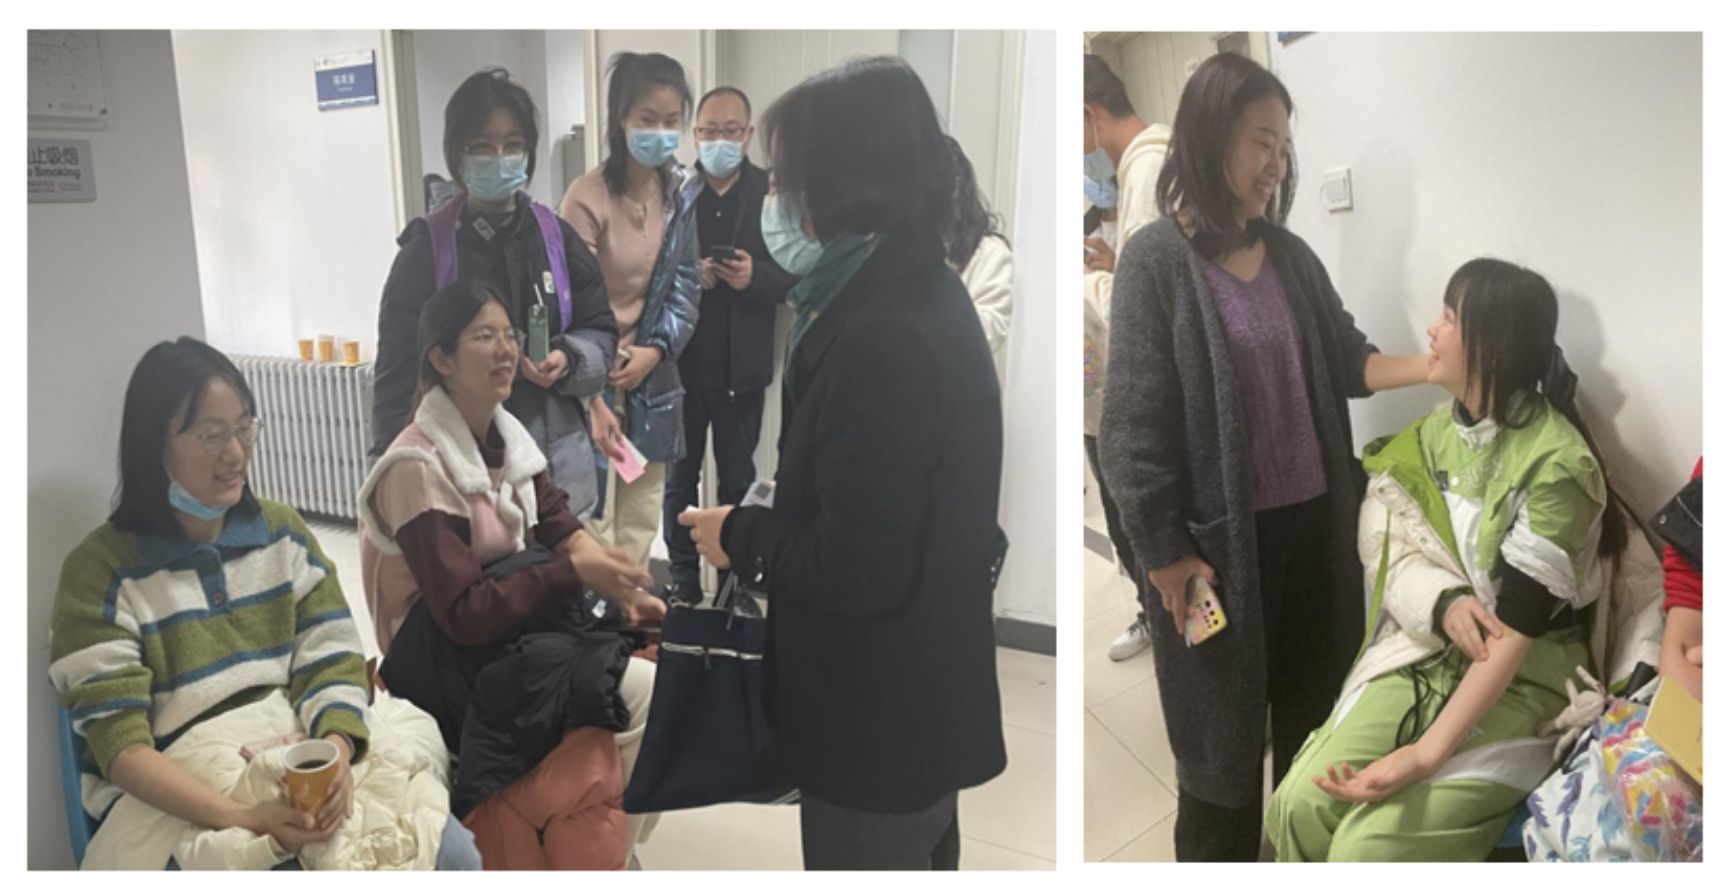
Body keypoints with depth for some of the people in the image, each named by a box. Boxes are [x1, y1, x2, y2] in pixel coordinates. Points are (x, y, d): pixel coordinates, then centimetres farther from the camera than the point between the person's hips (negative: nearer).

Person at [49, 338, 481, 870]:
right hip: (176, 800, -3)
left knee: (452, 853, -17)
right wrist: (241, 819, -26)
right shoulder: (99, 569, -6)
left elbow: (333, 663, 1)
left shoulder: (284, 532, 6)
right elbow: (122, 749, -12)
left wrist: (336, 753, -21)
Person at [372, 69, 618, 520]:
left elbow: (602, 330, 8)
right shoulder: (427, 247, -6)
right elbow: (399, 372, -3)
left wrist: (568, 360, -15)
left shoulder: (556, 236, 2)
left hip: (556, 460, 3)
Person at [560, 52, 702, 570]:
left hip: (653, 378, 5)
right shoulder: (588, 198, -15)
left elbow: (686, 281, 5)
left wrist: (657, 348, -11)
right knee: (593, 524, -2)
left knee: (641, 524, 13)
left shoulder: (683, 190, 2)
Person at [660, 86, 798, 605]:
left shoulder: (773, 192, -2)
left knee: (738, 479, 13)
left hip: (742, 366, 0)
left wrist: (756, 276, -22)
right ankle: (683, 577, 26)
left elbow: (798, 275, -4)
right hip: (680, 362, 1)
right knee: (680, 476, 12)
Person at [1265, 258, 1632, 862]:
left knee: (1368, 845, -22)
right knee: (1299, 804, -14)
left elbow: (1516, 630, -21)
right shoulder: (1436, 432, 5)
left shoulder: (1555, 464, -18)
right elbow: (1386, 542, -1)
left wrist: (1428, 752, -26)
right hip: (1425, 652, 6)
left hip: (1521, 681, -5)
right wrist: (1444, 603, -24)